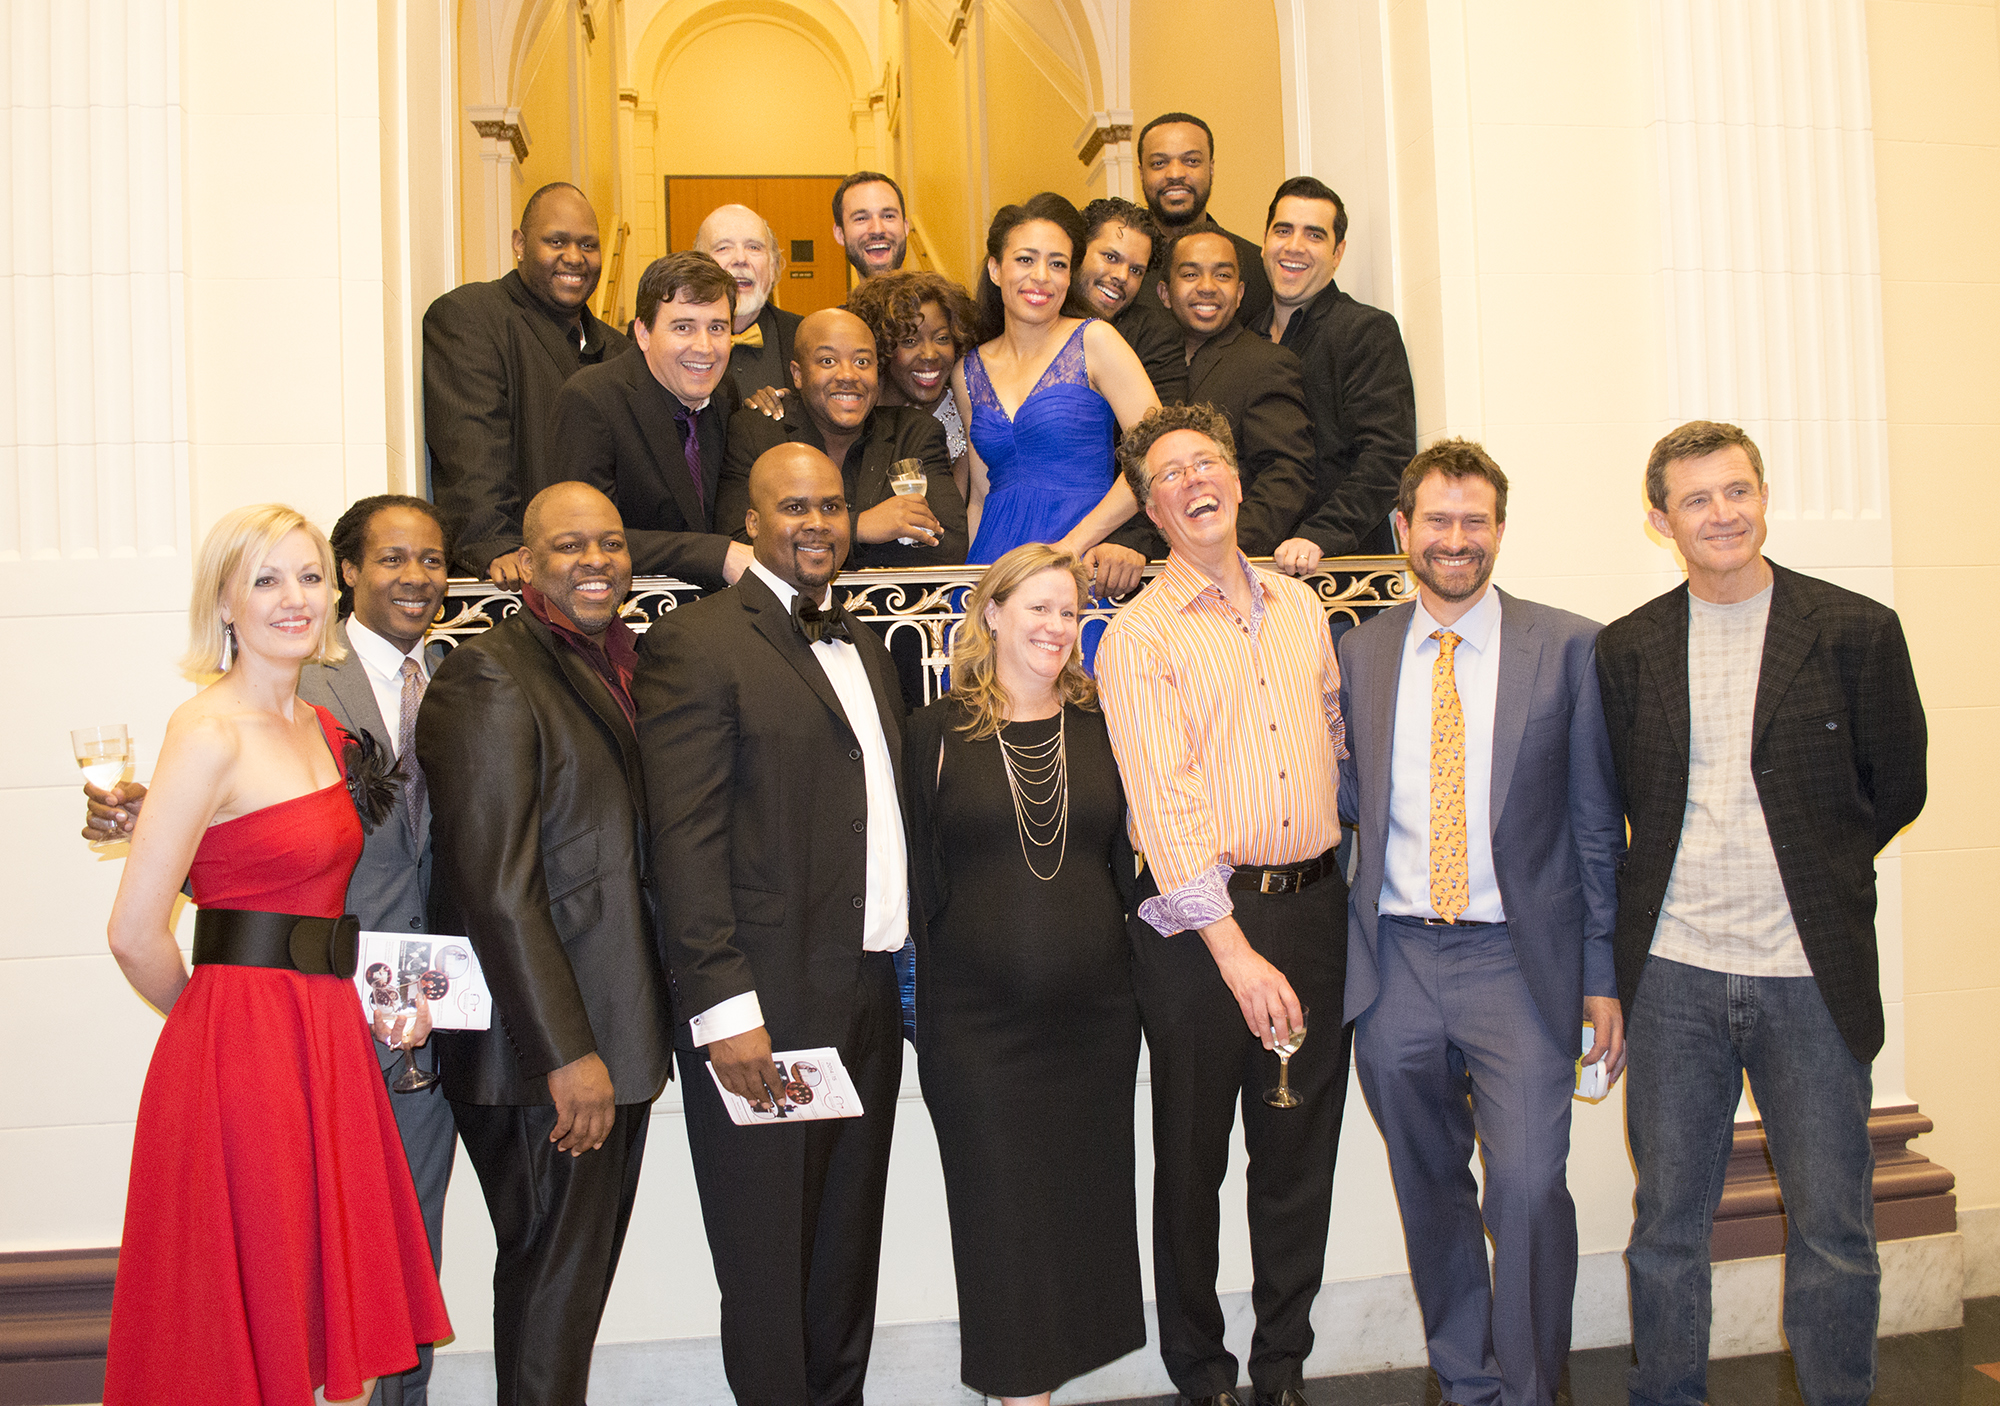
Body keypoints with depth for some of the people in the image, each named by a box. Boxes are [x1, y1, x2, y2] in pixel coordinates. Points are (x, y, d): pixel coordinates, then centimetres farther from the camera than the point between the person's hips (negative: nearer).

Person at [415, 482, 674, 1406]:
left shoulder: (610, 670, 13)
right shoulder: (490, 678, -14)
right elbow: (495, 888, -19)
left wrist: (645, 1036, 14)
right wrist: (566, 1052, -19)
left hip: (612, 1042, 8)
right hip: (543, 1055, -8)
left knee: (584, 1268, 16)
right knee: (554, 1271, 4)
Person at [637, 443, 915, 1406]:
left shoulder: (865, 649, 17)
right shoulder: (696, 643, -8)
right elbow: (684, 842, -15)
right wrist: (724, 1006, -20)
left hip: (870, 1003, 7)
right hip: (763, 1010, -7)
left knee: (848, 1261, 18)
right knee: (770, 1275, 5)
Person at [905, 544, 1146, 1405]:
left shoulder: (1101, 728, 7)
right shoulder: (939, 731, -1)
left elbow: (1129, 864, 11)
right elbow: (917, 874, 0)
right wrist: (920, 991, -4)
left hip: (1094, 1011, 3)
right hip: (977, 1019, -3)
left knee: (1087, 1205, 10)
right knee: (1002, 1213, 3)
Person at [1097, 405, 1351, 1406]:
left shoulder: (1300, 607, 12)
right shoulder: (1138, 636, -6)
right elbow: (1164, 804, -14)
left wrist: (1340, 887, 12)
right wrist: (1235, 950, -20)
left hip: (1314, 907, 5)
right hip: (1198, 919, -4)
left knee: (1301, 1152, 12)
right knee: (1193, 1156, 7)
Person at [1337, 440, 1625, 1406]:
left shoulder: (1568, 647, 2)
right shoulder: (1358, 653, 9)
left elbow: (1597, 824, 2)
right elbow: (1349, 799, 10)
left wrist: (1605, 976, -1)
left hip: (1519, 963, -3)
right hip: (1397, 965, 3)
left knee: (1528, 1189, -12)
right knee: (1430, 1195, 13)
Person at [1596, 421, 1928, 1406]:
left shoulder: (1856, 631, -1)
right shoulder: (1627, 649, 5)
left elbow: (1896, 789, 7)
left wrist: (1811, 877, 7)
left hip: (1809, 975, -1)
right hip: (1673, 974, 2)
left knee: (1833, 1231, 7)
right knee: (1665, 1223, 11)